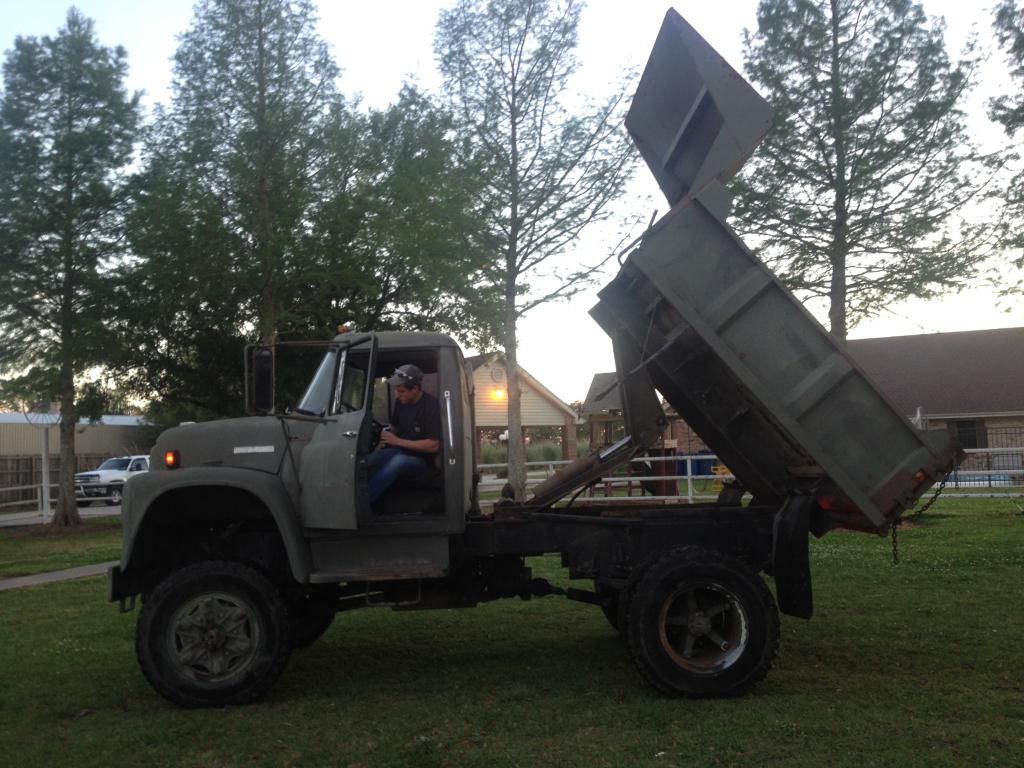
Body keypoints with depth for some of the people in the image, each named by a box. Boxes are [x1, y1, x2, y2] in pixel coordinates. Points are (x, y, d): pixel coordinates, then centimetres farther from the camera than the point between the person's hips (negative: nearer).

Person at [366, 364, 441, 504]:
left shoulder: (431, 407, -15)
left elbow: (434, 446, -19)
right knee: (367, 462, -25)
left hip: (420, 459, -6)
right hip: (399, 452, 6)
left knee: (399, 461, -39)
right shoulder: (401, 403, 4)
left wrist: (398, 441, -17)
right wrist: (379, 449, 5)